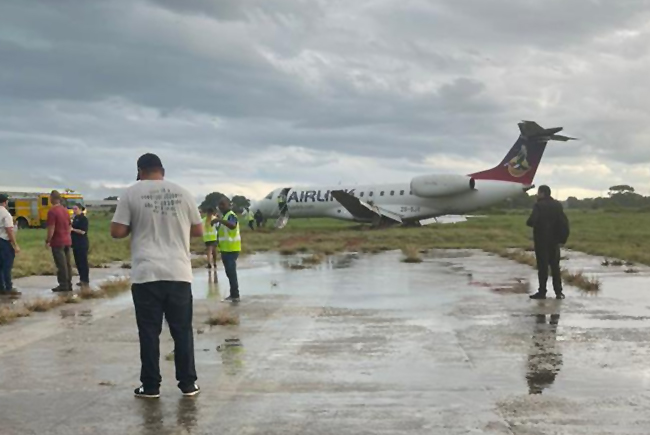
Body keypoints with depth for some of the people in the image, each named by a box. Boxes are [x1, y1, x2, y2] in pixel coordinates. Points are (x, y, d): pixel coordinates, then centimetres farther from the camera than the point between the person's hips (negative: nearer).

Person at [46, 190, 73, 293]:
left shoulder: (52, 211, -14)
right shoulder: (65, 210, 12)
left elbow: (51, 228, -17)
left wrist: (47, 241, -10)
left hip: (57, 242, -8)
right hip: (67, 241, 8)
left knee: (61, 265, -4)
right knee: (67, 264, 10)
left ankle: (63, 285, -2)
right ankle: (68, 284, 14)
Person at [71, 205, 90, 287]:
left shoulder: (83, 219, -11)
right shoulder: (75, 218, 15)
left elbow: (82, 231, -18)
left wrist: (72, 229, -16)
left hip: (82, 244, -9)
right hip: (75, 243, 9)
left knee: (83, 262, -6)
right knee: (78, 262, 11)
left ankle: (86, 281, -3)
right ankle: (82, 280, 19)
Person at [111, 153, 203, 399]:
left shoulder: (132, 194, 1)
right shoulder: (182, 193, 7)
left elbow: (117, 232, -2)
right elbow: (198, 231, 14)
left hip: (146, 275, -2)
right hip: (179, 274, 2)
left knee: (149, 332, 6)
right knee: (182, 330, 10)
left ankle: (151, 386, 11)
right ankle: (188, 384, 14)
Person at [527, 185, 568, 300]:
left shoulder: (539, 205, -13)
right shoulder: (557, 205, 7)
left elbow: (531, 221, -22)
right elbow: (564, 222, 6)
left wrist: (529, 222, -1)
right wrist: (562, 236, 14)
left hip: (541, 240, -5)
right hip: (554, 240, 5)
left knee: (542, 266, -2)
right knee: (555, 266, 11)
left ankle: (542, 292, 1)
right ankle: (558, 292, 10)